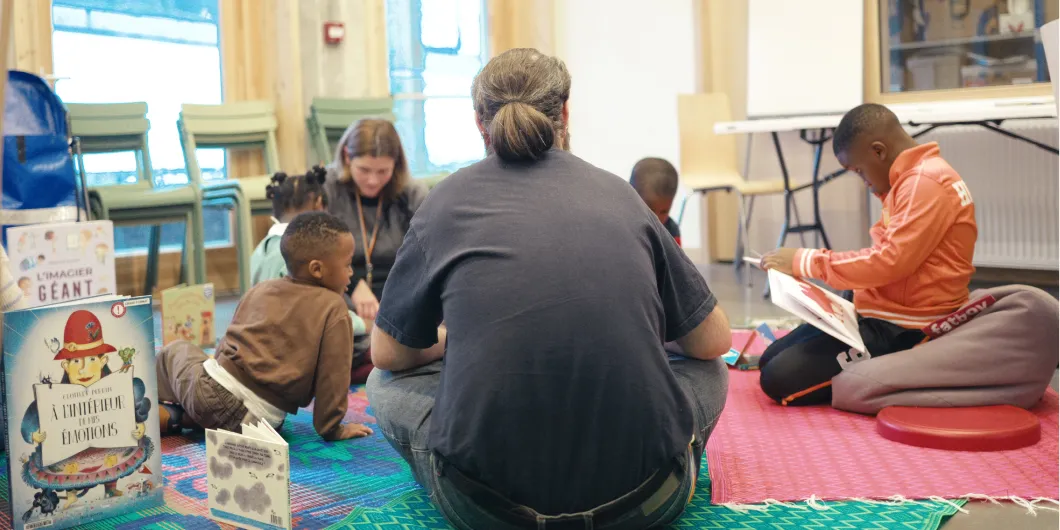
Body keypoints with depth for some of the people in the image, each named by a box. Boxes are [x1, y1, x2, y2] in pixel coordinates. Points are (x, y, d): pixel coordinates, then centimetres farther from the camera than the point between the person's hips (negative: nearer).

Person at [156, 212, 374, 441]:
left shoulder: (260, 289, 11)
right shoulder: (333, 309, -6)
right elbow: (333, 374, -7)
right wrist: (331, 429, 3)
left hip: (211, 387, 4)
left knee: (177, 350, 32)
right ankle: (177, 417, 6)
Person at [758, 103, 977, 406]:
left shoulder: (926, 183, -19)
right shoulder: (913, 181, 14)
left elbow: (889, 262, -26)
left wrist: (805, 261, -18)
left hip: (903, 329, -11)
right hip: (881, 313, 11)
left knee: (779, 379, -18)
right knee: (769, 361, 8)